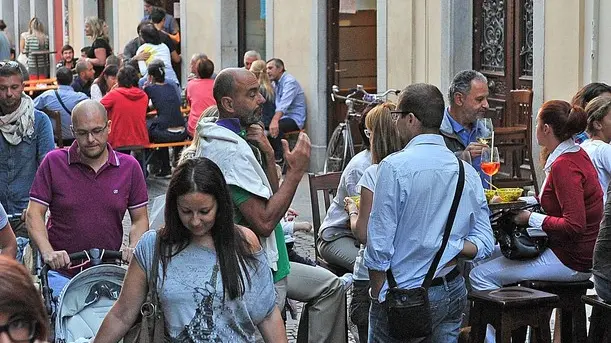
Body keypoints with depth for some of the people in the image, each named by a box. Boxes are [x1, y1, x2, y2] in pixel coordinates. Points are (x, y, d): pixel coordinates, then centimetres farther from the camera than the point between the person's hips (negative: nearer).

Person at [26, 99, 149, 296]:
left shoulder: (129, 167, 7)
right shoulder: (53, 162, 2)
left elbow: (140, 219, 11)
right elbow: (34, 214, -1)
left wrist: (134, 247, -10)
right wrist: (48, 252, -17)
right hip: (60, 274, -2)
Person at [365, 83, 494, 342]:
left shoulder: (394, 167, -14)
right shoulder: (467, 171, 6)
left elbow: (379, 244, -12)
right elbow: (485, 243, 6)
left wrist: (377, 295, -1)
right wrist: (450, 248, -7)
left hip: (404, 296, -6)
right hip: (453, 292, 6)